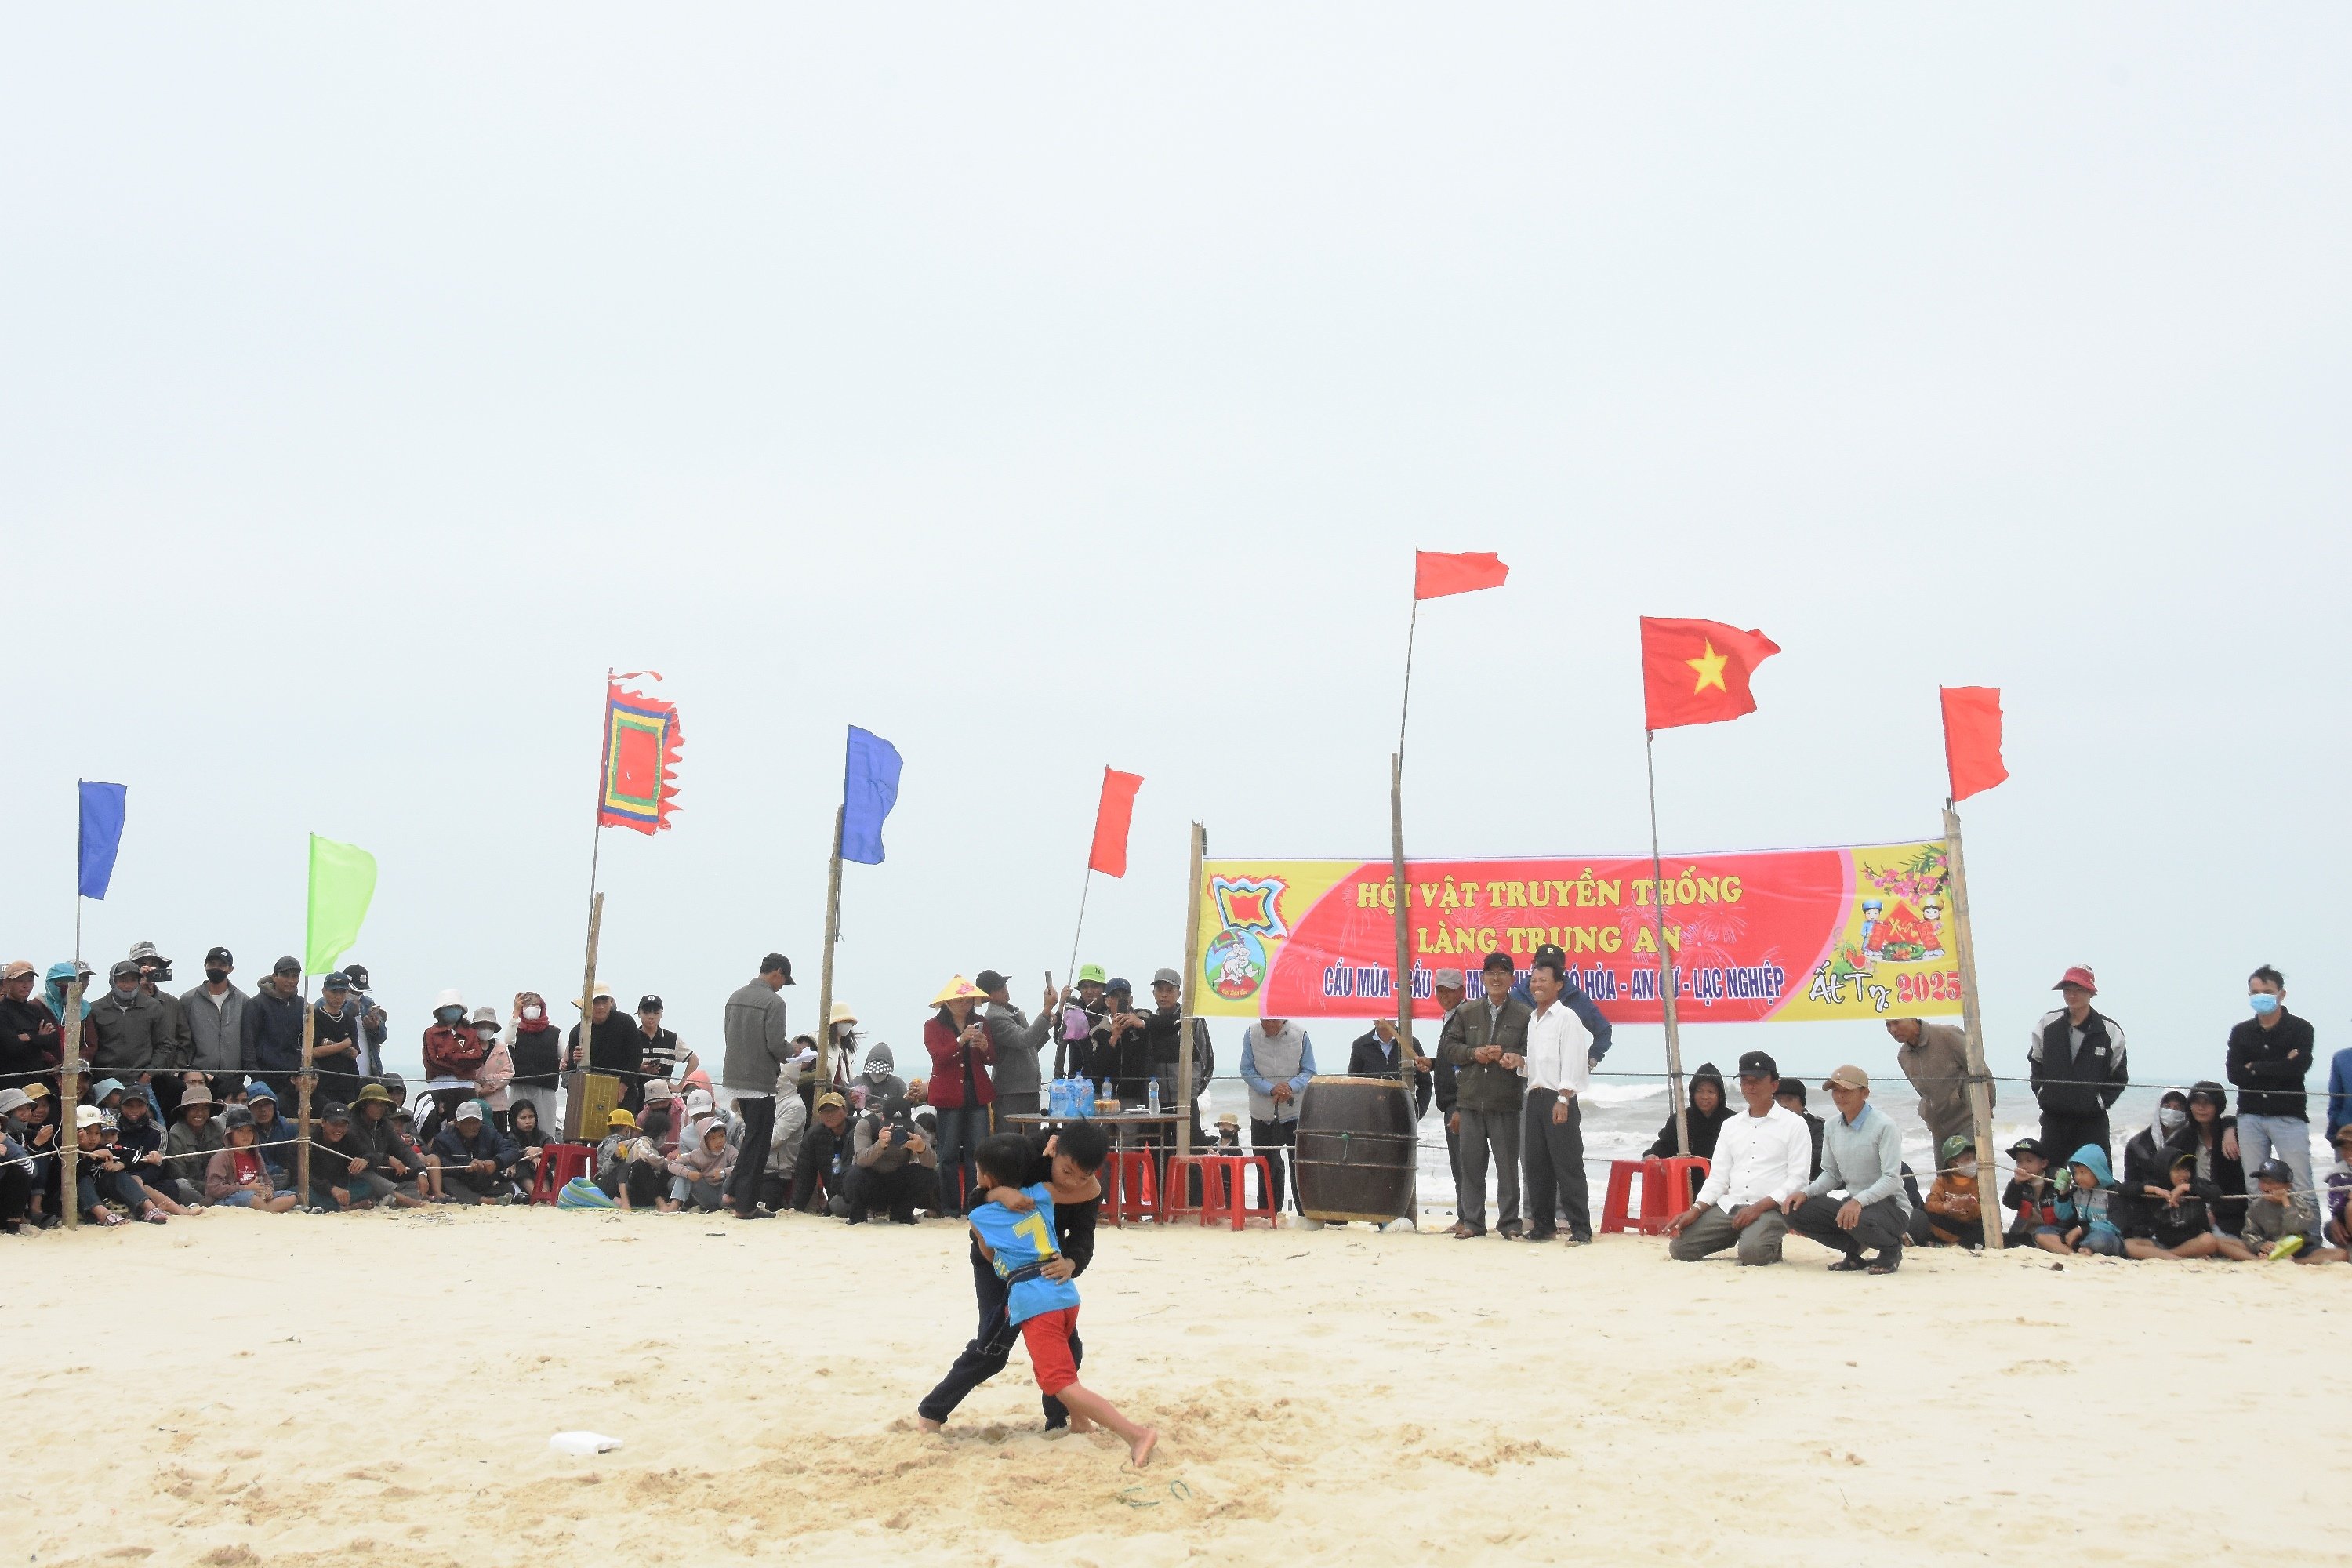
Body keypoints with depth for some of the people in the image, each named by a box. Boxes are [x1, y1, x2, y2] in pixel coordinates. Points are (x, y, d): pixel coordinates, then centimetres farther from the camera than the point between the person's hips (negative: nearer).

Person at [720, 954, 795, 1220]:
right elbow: (777, 1045, -20)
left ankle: (734, 1190, 21)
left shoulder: (736, 996, 9)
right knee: (757, 1144, 0)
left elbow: (728, 1035, 15)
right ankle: (746, 1205, 1)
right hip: (760, 1081, -8)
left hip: (734, 1078, 8)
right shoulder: (773, 1002, -15)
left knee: (751, 1136, 22)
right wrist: (790, 1051, 3)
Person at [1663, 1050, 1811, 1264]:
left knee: (1752, 1252, -35)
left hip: (1770, 1208, -5)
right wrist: (1695, 1211, -4)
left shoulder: (1794, 1124, 2)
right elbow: (1717, 1178, 14)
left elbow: (1797, 1180, -6)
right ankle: (1736, 1236, 10)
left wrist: (1759, 1207, -17)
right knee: (1679, 1247, -13)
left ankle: (1771, 1245, 1)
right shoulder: (1730, 1125, 18)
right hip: (1728, 1206, 5)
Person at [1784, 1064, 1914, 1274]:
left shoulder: (1884, 1126, -15)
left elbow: (1891, 1179, -21)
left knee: (1859, 1220, -39)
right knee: (1796, 1210, -14)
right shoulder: (1832, 1126, 5)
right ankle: (1854, 1249, 5)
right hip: (1853, 1204, 6)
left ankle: (1892, 1248, -3)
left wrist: (1859, 1200, -37)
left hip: (1891, 1206, -6)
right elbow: (1831, 1174, 11)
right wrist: (1805, 1192, -9)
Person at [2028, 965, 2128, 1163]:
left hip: (2092, 1119, -2)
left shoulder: (2110, 1031, -4)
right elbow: (2035, 1063, 15)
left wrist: (2100, 1101, -6)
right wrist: (2042, 1095, 5)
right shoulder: (2048, 1024, 2)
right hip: (2053, 1118, 2)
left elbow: (2119, 1077, 4)